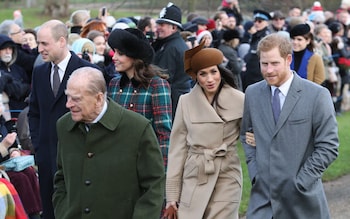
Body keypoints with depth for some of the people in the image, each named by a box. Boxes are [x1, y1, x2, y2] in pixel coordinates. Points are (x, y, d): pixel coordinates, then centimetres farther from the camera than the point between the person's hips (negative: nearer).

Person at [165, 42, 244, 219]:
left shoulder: (239, 100, -4)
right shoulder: (186, 102, 1)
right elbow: (177, 148, 4)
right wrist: (172, 193, 3)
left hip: (226, 178, -1)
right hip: (194, 178, 1)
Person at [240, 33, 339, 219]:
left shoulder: (317, 95, -8)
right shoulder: (252, 93, 6)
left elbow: (328, 147, -7)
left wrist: (299, 183, -11)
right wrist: (255, 172, 5)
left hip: (302, 198, -3)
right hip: (262, 194, 3)